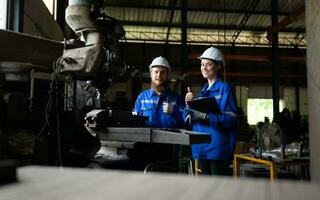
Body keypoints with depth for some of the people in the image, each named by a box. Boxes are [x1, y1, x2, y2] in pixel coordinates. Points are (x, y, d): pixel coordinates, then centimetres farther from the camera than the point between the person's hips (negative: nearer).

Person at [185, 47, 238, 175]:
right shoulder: (204, 90, 16)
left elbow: (231, 118, -15)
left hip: (217, 146, -7)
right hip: (202, 146, 7)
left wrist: (206, 116, -24)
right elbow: (193, 118, 17)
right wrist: (190, 104, -2)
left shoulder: (224, 88, -6)